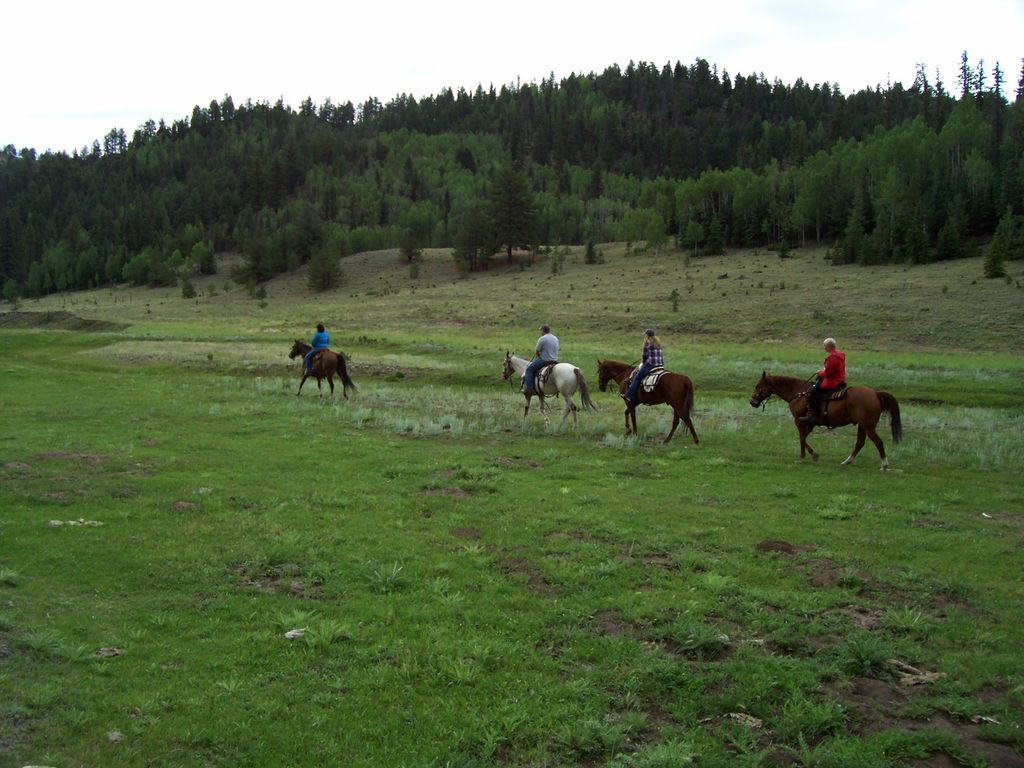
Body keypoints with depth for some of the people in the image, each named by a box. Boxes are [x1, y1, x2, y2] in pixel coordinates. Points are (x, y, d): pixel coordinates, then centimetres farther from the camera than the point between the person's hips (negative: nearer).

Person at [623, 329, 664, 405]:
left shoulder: (647, 343, -6)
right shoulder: (658, 343, 18)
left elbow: (644, 355, -4)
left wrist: (642, 363, 14)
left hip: (650, 364, -9)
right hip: (660, 364, 9)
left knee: (637, 378, -6)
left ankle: (630, 396, -13)